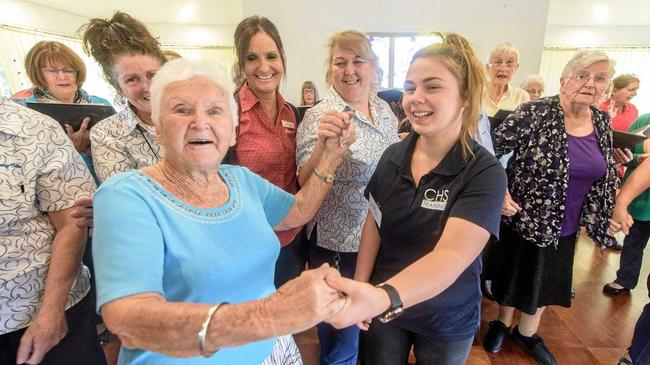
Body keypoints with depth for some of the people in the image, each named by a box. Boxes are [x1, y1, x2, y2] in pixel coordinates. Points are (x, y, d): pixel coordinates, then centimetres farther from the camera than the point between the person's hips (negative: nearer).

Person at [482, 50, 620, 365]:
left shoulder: (602, 122, 2)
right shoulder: (535, 112, -18)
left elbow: (606, 173, 13)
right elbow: (491, 149, -19)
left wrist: (613, 213, 11)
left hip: (565, 228, 6)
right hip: (524, 219, -5)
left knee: (547, 280, 21)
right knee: (515, 275, 15)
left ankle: (527, 333, 45)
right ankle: (502, 324, 42)